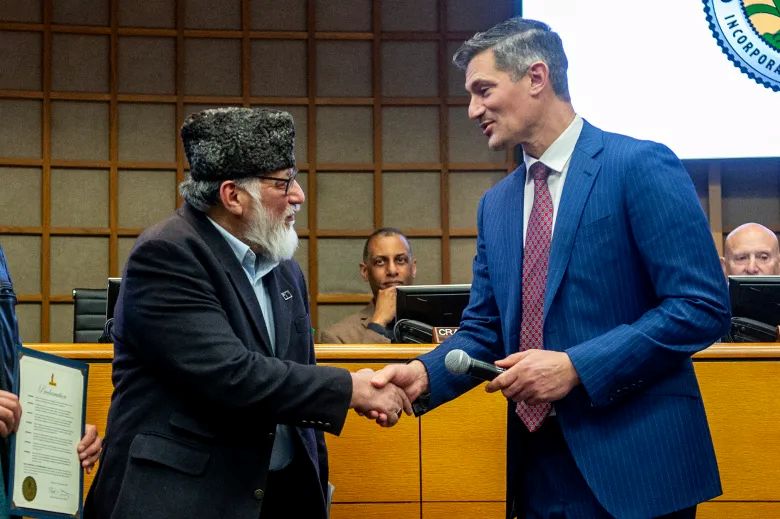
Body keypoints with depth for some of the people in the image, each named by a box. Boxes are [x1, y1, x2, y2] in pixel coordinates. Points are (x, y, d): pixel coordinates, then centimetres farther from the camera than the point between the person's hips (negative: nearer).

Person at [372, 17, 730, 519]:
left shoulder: (642, 165, -9)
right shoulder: (496, 203, 12)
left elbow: (702, 306, -14)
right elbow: (486, 329, 14)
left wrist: (576, 366, -18)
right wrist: (424, 374, -6)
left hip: (633, 461, -6)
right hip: (538, 463, 6)